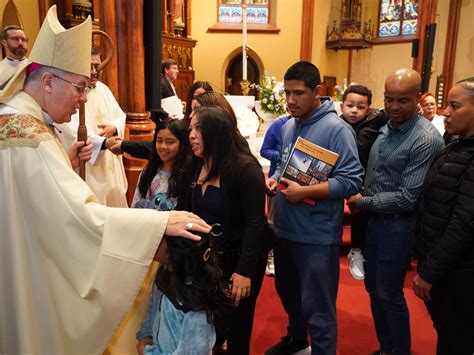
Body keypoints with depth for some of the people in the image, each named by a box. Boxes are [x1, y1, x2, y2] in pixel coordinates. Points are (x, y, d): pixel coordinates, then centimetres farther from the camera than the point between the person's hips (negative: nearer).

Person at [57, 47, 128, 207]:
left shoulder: (103, 88, 12)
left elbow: (120, 116, 14)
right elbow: (75, 132, -26)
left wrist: (114, 128, -10)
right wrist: (105, 142, -40)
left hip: (110, 166, 8)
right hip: (86, 169, -7)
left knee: (115, 204, 17)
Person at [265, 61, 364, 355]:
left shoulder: (336, 129, -17)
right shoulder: (288, 126, 7)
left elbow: (352, 181, -22)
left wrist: (305, 192, -27)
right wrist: (274, 178, -2)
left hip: (317, 235, -8)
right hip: (285, 228, 8)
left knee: (316, 307, 5)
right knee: (288, 292, 26)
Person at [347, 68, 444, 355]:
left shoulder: (426, 139, -20)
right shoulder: (385, 128, 5)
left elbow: (407, 198, -22)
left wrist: (364, 202, -13)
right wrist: (360, 203, 0)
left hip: (398, 225, -8)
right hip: (374, 219, 8)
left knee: (389, 295, 6)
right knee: (374, 288, 18)